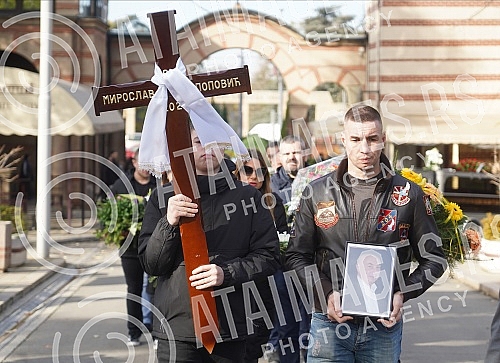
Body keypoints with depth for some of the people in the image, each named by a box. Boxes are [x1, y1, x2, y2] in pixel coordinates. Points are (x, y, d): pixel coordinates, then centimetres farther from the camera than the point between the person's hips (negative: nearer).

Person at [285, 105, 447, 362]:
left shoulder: (408, 194, 3)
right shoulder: (317, 193, 4)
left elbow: (433, 259, 7)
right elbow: (297, 255, 6)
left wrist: (402, 295, -9)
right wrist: (327, 293, -10)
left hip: (384, 324, 0)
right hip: (329, 322, 0)